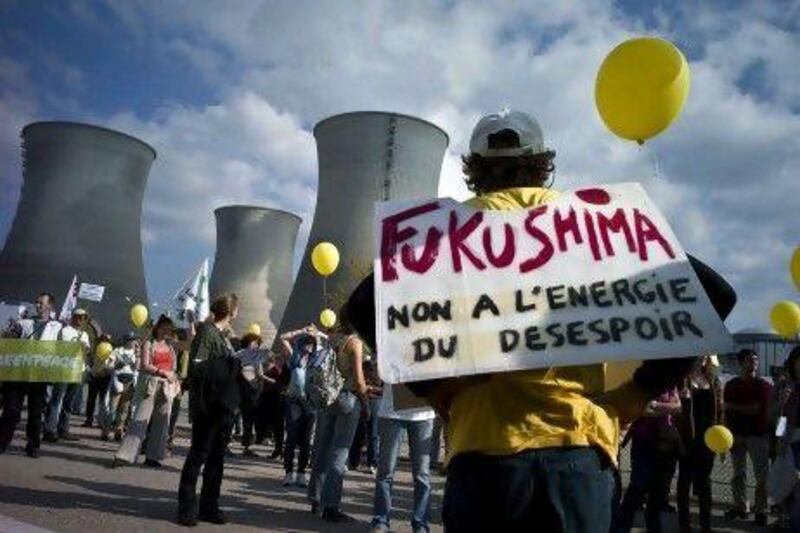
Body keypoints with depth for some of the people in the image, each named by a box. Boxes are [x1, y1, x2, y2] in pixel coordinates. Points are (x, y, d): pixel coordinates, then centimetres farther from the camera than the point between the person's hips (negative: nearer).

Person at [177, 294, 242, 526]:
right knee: (198, 456, 1)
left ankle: (209, 507, 22)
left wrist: (239, 366, 3)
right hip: (208, 406, -8)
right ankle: (187, 508, 11)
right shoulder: (206, 332, -9)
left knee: (217, 459, 13)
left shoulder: (223, 336, 16)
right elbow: (196, 367, -17)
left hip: (224, 406, 8)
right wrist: (227, 364, -17)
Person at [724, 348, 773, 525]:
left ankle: (761, 510, 7)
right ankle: (739, 506, 19)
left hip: (758, 435, -3)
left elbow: (757, 409, -13)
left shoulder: (763, 385, -4)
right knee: (738, 473, 10)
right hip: (736, 434, 3)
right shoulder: (731, 385, 5)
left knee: (761, 474, 0)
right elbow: (727, 412, 5)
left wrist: (734, 407, -5)